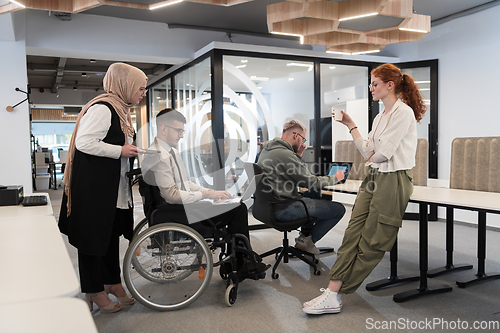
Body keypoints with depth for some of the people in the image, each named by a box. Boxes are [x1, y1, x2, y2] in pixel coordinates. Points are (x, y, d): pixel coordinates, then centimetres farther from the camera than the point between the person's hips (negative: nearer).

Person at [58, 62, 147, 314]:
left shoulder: (120, 109, 15)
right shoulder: (102, 108, -18)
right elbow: (83, 142, -25)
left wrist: (133, 152, 12)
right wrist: (120, 151, -20)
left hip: (113, 186, 10)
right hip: (93, 186, -10)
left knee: (111, 234, 17)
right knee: (93, 236, 2)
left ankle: (112, 283, 30)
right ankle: (94, 292, 17)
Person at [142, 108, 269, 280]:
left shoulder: (172, 151, 16)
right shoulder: (157, 156, -16)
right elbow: (172, 195, -21)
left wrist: (212, 192, 5)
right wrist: (207, 195, -15)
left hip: (185, 205, 10)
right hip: (174, 214, -10)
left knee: (239, 206, -2)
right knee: (238, 208, -15)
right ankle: (242, 265, 0)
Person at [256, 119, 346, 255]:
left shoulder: (267, 150, 10)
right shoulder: (285, 155, -21)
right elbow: (312, 183, -16)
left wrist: (298, 155, 8)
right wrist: (335, 178, 1)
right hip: (282, 210, -11)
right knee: (339, 209, -6)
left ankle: (305, 233, 30)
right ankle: (306, 240, 7)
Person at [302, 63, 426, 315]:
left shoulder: (404, 112, -9)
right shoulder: (380, 117, 20)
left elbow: (382, 153, -16)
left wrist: (372, 156, 6)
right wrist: (351, 125, 14)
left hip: (393, 180, -8)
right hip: (373, 178, 8)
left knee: (372, 243, -1)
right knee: (353, 234, -4)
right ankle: (332, 294, -6)